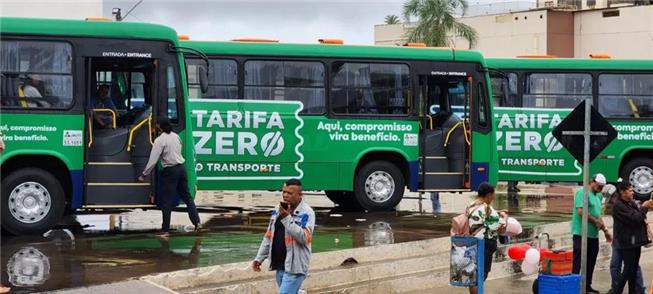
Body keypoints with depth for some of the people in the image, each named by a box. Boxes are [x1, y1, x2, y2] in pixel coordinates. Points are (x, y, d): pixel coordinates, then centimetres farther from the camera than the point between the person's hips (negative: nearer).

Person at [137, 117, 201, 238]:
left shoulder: (160, 140, -12)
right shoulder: (176, 136, 9)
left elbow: (153, 160, -14)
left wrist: (143, 175, -6)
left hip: (170, 171, -7)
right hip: (181, 168, 7)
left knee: (167, 201, 0)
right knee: (187, 196, 14)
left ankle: (165, 230, 3)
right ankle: (197, 222, 8)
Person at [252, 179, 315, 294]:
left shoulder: (307, 213, -10)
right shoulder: (278, 210, 12)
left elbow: (304, 237, -22)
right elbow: (269, 236, 17)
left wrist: (287, 219, -25)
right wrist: (259, 258, 11)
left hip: (295, 267, -7)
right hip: (280, 266, 7)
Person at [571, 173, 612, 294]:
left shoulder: (598, 196, 18)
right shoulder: (583, 192, -9)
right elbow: (581, 211, -20)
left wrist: (605, 230, 21)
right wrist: (596, 221, -12)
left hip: (593, 235, 9)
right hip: (581, 233, -9)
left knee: (591, 262, 11)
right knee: (578, 261, -7)